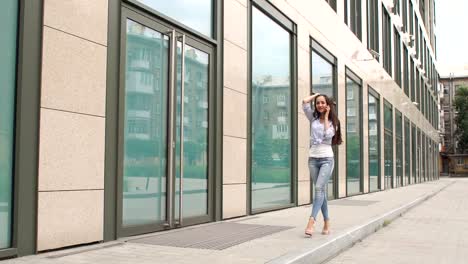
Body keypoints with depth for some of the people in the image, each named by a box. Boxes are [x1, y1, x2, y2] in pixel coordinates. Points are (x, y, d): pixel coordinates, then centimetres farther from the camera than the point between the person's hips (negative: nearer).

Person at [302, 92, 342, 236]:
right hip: (313, 158, 3)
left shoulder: (333, 121, 7)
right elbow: (304, 101, 0)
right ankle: (326, 222, 11)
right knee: (321, 190, 5)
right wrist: (316, 94, 14)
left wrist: (326, 116, -2)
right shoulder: (313, 118, 11)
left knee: (319, 188, -19)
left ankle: (311, 221, -30)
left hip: (326, 159, -3)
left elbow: (328, 134, -13)